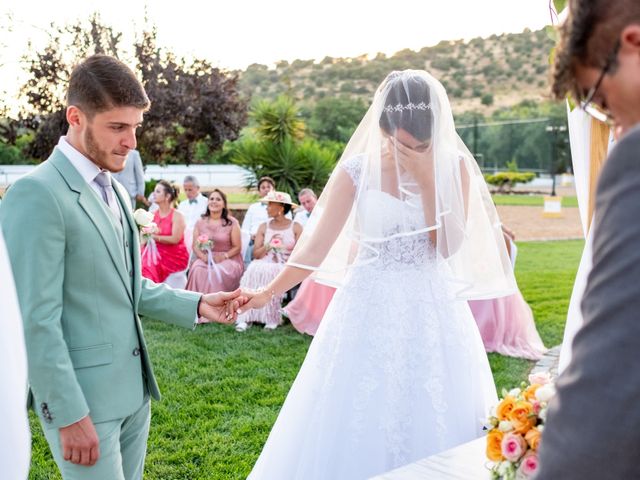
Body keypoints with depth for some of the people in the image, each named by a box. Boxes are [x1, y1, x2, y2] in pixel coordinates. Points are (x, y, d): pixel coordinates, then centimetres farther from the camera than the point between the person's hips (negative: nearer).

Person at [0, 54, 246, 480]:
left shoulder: (116, 191, 11)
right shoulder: (37, 195, -16)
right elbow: (35, 321, -18)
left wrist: (195, 305, 3)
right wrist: (70, 415, -17)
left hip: (133, 389, 8)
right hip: (82, 397, -8)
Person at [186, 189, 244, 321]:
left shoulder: (232, 223, 3)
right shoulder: (200, 223, 13)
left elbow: (237, 247, 0)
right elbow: (195, 246, 9)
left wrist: (223, 256, -16)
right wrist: (203, 256, -12)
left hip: (228, 259, -2)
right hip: (205, 258, 2)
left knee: (217, 272, -35)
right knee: (197, 269, -31)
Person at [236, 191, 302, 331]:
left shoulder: (295, 227, 7)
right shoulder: (264, 227, 15)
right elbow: (256, 254, 8)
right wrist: (268, 245, -8)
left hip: (285, 267, -2)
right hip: (264, 264, 3)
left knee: (269, 272, -35)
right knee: (254, 271, -31)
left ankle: (271, 318, -30)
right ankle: (246, 318, -35)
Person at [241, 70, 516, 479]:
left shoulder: (454, 168, -2)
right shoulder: (358, 169, -5)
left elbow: (448, 247, -9)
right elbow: (316, 247, -5)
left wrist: (427, 180, -14)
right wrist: (268, 293, -11)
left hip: (433, 310, 1)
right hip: (369, 310, 0)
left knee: (434, 426, 8)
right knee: (356, 426, 6)